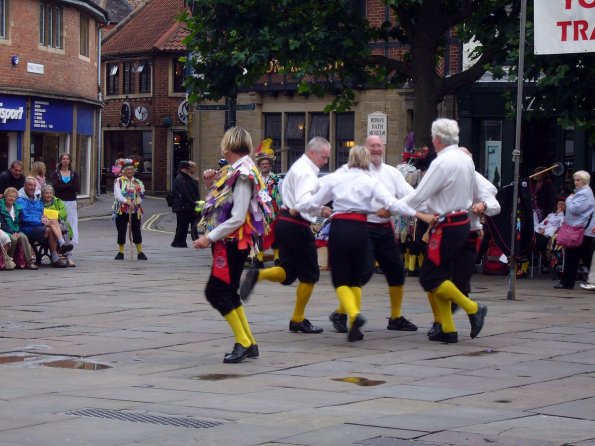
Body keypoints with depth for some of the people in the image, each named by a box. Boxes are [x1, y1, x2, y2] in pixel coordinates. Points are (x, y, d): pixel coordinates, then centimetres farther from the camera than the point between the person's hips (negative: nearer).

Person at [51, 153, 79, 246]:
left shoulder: (74, 173, 12)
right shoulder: (55, 173, 7)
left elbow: (77, 188, 0)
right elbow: (55, 187, -9)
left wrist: (63, 187, -7)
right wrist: (70, 186, -8)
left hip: (71, 202, 2)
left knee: (72, 222, -4)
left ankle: (71, 241, -2)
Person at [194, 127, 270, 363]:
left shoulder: (243, 175, -17)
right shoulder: (233, 171, 12)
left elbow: (237, 219, -21)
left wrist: (210, 238, -20)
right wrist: (215, 181, 11)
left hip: (233, 242, -10)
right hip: (227, 241, 10)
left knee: (216, 292, -7)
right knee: (228, 292, 13)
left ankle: (243, 343, -3)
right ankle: (248, 343, 18)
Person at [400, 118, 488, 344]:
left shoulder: (442, 163, -18)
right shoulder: (466, 159, 10)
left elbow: (419, 196, -17)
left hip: (447, 227, -9)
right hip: (462, 222, 9)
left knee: (430, 278, -4)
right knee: (440, 277, 12)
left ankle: (472, 308, -5)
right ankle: (448, 329, 10)